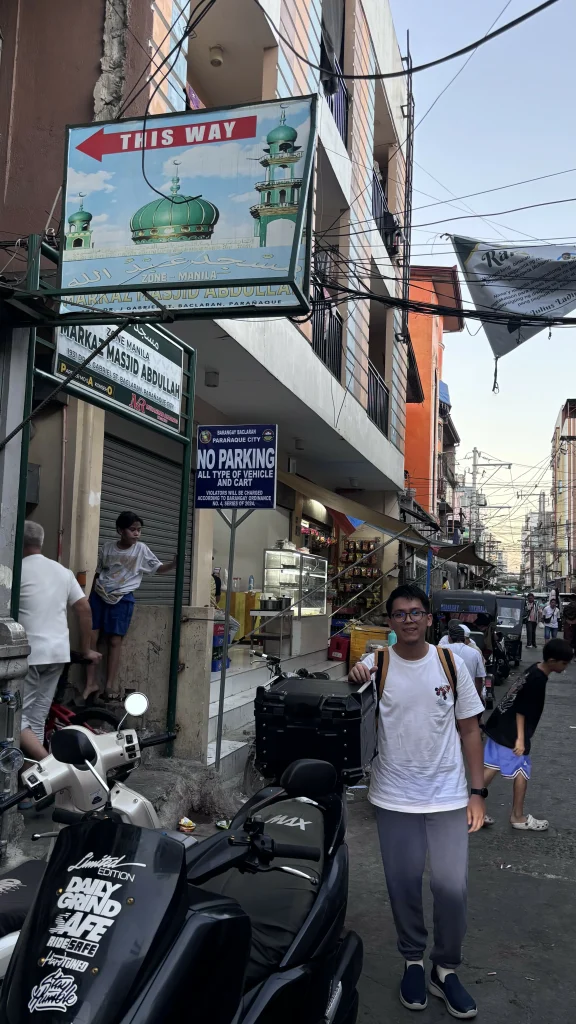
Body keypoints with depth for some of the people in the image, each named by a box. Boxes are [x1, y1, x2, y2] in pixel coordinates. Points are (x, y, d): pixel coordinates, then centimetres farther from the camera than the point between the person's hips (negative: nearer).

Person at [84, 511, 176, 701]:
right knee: (90, 637, -2)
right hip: (99, 595, 2)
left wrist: (174, 564, -19)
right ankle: (91, 682, 8)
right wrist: (91, 595, 12)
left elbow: (159, 568, 0)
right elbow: (98, 573, 11)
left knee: (115, 641, -1)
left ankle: (109, 686, 6)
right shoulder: (107, 547, 2)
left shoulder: (141, 549, -2)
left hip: (122, 599, -2)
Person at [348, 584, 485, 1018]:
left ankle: (447, 969, 25)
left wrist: (477, 792, 0)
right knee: (403, 885, 11)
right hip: (396, 798, 0)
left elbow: (470, 729, 3)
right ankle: (413, 960, 34)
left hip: (449, 798, 0)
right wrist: (354, 682, -36)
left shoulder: (452, 664, -3)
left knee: (451, 887, 2)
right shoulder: (376, 665, -6)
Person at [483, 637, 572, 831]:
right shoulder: (537, 680, -22)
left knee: (492, 766, 12)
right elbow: (521, 711, -22)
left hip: (499, 726, 9)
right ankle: (518, 817, 17)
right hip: (510, 732, -9)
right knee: (522, 771, 5)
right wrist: (520, 738, -21)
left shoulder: (534, 670, 7)